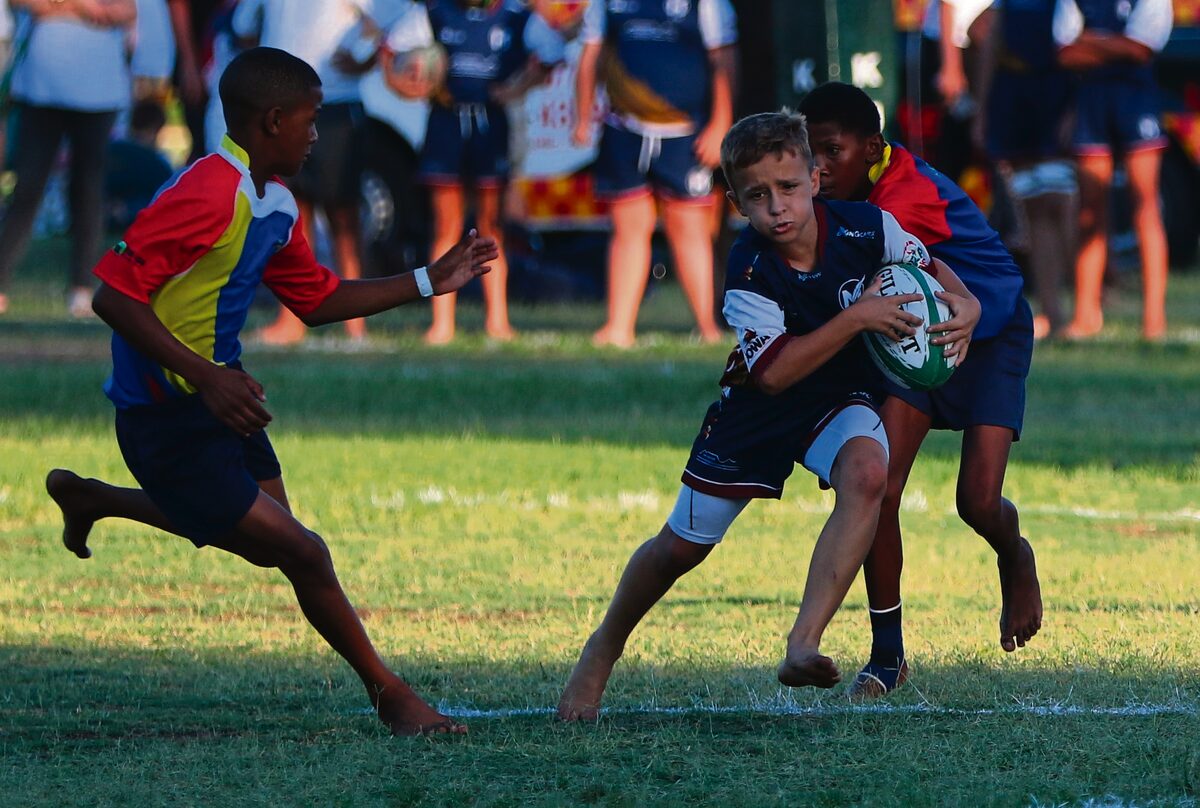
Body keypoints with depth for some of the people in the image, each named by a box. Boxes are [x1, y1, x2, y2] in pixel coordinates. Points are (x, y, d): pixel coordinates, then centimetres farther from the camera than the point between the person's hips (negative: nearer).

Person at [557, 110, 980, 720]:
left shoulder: (864, 228, -19)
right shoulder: (748, 271, -26)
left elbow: (927, 270, 1)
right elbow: (774, 372, -32)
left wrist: (964, 306, -21)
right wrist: (857, 318, -37)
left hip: (841, 398, 1)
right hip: (759, 408, -1)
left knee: (866, 471, -34)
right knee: (683, 544, 6)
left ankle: (803, 645, -39)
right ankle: (603, 651, 35)